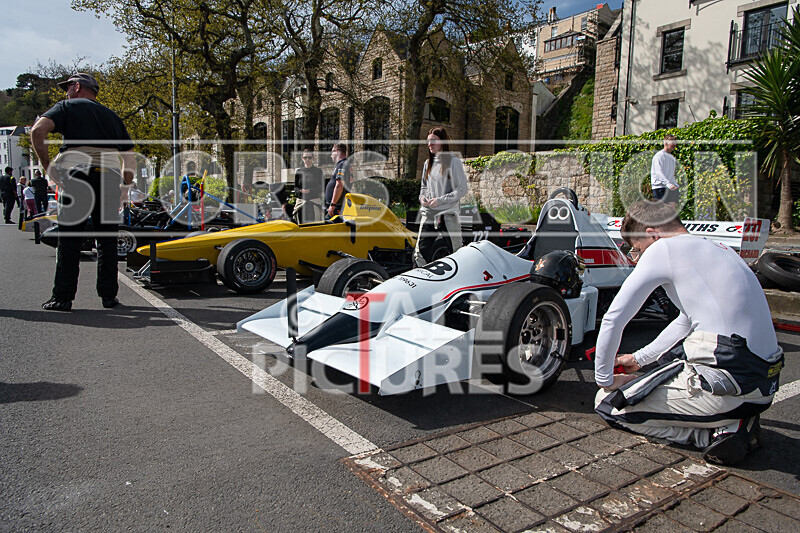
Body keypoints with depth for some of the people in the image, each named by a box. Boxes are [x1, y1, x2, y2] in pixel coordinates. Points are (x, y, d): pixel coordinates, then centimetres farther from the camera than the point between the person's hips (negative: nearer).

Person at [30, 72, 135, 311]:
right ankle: (109, 296, 8)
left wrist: (47, 165, 0)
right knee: (107, 238, 8)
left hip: (79, 173, -4)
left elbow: (38, 130, -7)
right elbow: (130, 160, 22)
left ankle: (62, 298, 1)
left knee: (69, 238, 1)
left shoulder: (68, 106, 12)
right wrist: (123, 187, 25)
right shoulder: (111, 115, 25)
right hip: (111, 177, 4)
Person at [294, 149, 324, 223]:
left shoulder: (318, 171, 7)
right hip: (301, 201, 2)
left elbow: (322, 187, 0)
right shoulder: (299, 171, 14)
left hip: (314, 202, -2)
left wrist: (310, 190, -13)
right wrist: (301, 190, -9)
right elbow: (295, 187, 13)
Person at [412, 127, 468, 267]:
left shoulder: (454, 161, -4)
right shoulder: (428, 163, 15)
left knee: (455, 251, 2)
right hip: (428, 212, 5)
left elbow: (462, 189, -7)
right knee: (420, 250, -3)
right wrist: (422, 197, 5)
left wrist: (440, 200, -13)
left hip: (448, 213, -5)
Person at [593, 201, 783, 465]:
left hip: (727, 382, -9)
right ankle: (737, 417, 13)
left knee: (608, 404, 3)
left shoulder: (664, 248, -5)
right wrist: (640, 358, 35)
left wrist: (604, 379, 6)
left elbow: (613, 319, -7)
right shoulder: (718, 249, 21)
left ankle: (720, 431, -4)